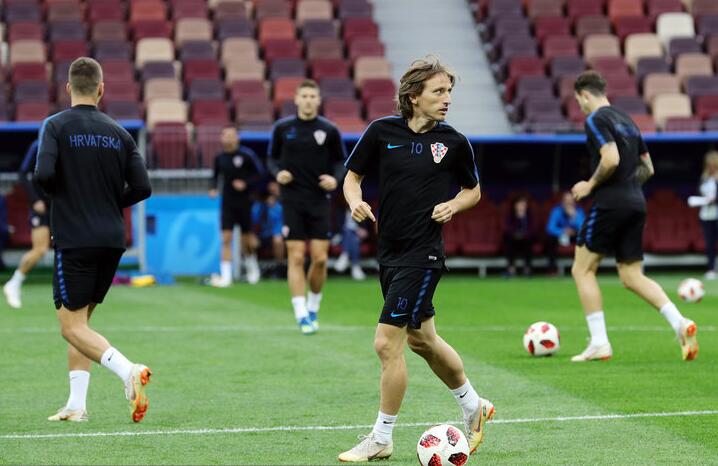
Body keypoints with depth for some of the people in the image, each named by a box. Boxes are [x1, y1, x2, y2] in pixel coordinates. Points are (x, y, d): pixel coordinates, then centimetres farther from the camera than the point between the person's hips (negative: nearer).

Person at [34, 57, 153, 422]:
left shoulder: (56, 126, -5)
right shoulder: (118, 133, 7)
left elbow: (44, 174, -18)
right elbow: (141, 187, 3)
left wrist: (60, 196, 4)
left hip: (74, 239, -5)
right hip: (112, 240, 5)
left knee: (72, 327, -4)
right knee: (80, 320, 17)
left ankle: (128, 370, -27)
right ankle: (76, 405, 11)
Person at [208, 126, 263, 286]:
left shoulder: (246, 155, -9)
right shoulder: (220, 157, 3)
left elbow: (259, 175, -5)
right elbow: (215, 175, 17)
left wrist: (245, 183, -18)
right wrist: (213, 188, -1)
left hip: (244, 202, -2)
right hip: (227, 203, 3)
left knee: (246, 240, 7)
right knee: (226, 239, -8)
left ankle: (251, 264, 37)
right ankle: (226, 276, -8)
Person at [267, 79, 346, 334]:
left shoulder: (329, 130, 1)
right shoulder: (282, 128, 1)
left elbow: (341, 161, 10)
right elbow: (272, 158, 12)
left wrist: (336, 178, -9)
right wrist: (278, 173, -8)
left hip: (319, 201, 1)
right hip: (292, 201, -1)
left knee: (320, 258, -3)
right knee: (296, 257, -7)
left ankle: (313, 308, 20)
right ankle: (302, 316, -4)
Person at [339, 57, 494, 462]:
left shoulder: (455, 143, -5)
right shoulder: (383, 131, -1)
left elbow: (474, 189, 11)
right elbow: (353, 176, 9)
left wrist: (453, 205, -8)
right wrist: (356, 201, -11)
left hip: (422, 254, -5)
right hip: (389, 251, 5)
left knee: (387, 343, -10)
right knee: (422, 340, 19)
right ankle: (474, 406, 40)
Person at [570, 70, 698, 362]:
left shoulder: (595, 120, -7)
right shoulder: (627, 121, 19)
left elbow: (611, 159, -21)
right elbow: (647, 168, 20)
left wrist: (590, 185, -8)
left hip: (610, 203, -8)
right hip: (636, 204, 8)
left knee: (582, 269, 4)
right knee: (632, 276, 9)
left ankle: (599, 343, -2)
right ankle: (680, 324, -10)